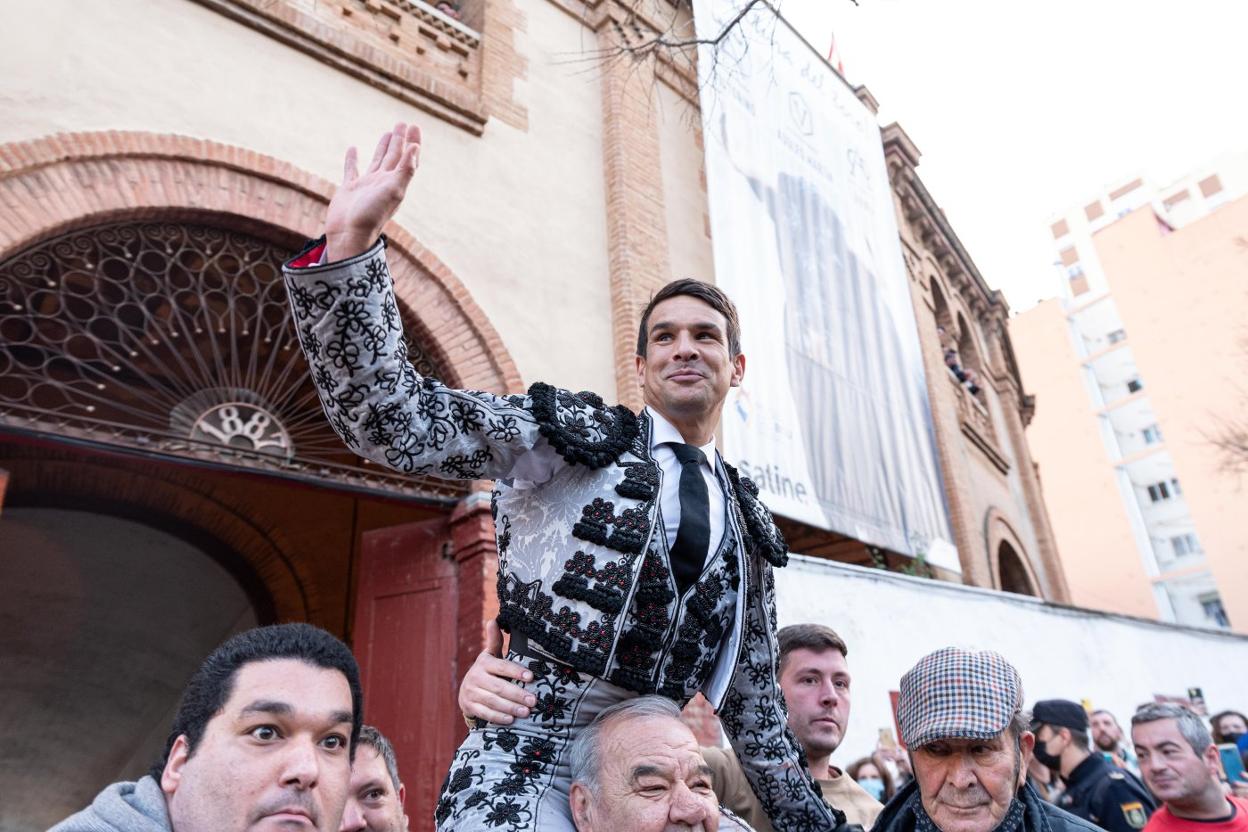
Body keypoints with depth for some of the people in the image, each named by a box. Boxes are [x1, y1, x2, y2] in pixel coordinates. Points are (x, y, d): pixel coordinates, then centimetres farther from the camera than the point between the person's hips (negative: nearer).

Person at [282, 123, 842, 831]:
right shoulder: (577, 433, -3)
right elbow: (393, 420, -16)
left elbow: (755, 700, 17)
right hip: (523, 772, -4)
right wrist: (352, 242, -27)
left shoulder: (748, 523, 10)